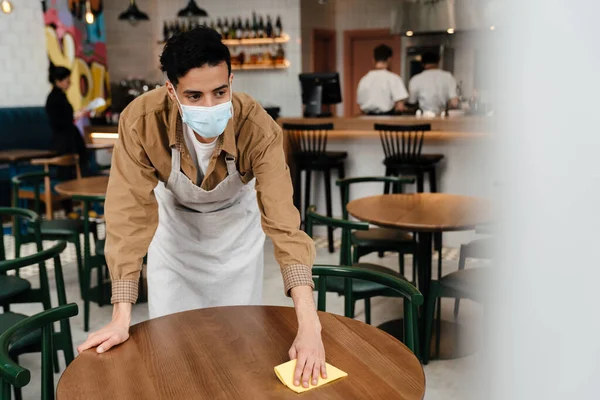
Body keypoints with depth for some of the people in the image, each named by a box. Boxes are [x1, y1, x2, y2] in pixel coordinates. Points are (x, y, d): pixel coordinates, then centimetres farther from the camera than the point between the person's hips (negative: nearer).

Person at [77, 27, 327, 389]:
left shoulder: (259, 129, -36)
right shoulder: (141, 121, -34)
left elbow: (283, 220, -41)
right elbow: (131, 213, -30)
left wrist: (309, 325, -49)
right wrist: (122, 318, -33)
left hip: (235, 220, 0)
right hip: (173, 219, 1)